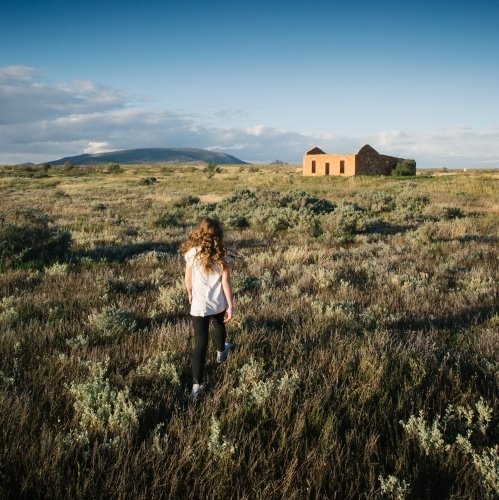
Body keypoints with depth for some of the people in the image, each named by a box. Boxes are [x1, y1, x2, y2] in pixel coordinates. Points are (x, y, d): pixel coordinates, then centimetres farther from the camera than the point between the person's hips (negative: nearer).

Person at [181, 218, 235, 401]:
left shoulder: (192, 253, -10)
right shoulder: (223, 254, -10)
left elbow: (188, 280, 0)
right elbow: (226, 282, -9)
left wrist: (190, 294, 19)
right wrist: (230, 305, -1)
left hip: (199, 304, -1)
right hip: (218, 303, 1)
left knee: (200, 343, 1)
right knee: (219, 326, 32)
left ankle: (197, 385, -1)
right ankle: (221, 352, 59)